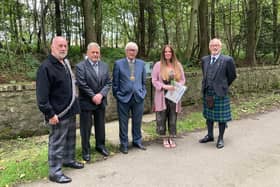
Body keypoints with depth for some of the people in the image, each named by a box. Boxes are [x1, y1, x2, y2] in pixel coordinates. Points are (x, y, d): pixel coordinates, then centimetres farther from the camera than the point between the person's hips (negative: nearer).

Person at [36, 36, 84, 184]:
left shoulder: (65, 63, 10)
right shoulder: (46, 67, -17)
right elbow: (42, 95, -20)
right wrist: (50, 114, -22)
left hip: (70, 110, 9)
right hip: (58, 113, -9)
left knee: (70, 138, 21)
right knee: (57, 143, 2)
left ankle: (69, 160, 39)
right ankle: (54, 172, 14)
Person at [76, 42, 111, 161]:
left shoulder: (104, 66, 7)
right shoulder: (80, 66, -8)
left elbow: (108, 83, 2)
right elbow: (82, 84, -14)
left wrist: (101, 94, -13)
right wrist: (93, 96, -15)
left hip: (101, 101, 5)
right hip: (86, 102, -4)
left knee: (100, 126, 16)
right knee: (86, 128, 5)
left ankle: (100, 146, 34)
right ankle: (86, 150, 20)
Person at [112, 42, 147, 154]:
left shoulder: (141, 63, 9)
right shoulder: (118, 63, 0)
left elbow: (144, 81, 13)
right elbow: (115, 82, 1)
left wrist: (143, 93, 6)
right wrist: (117, 95, -2)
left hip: (138, 97, 3)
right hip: (123, 97, -2)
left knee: (137, 121, 11)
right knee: (123, 122, 6)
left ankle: (137, 141, 29)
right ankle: (124, 144, 20)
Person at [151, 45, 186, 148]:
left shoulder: (178, 65, 8)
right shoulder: (158, 65, 0)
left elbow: (182, 79, 10)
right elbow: (154, 81, -3)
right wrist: (164, 86, -16)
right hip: (162, 97, -2)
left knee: (173, 118, 7)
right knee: (162, 118, 3)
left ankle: (171, 138, 21)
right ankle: (164, 138, 18)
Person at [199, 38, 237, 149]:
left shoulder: (227, 60, -8)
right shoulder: (204, 60, 6)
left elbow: (232, 76, 2)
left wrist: (223, 86, 11)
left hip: (220, 92, -5)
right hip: (207, 92, 5)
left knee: (221, 116, 4)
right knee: (208, 115, 15)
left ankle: (220, 138, 18)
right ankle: (210, 135, 31)